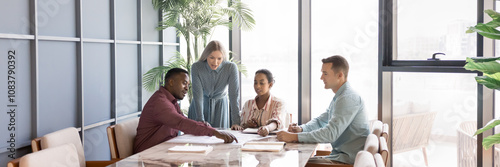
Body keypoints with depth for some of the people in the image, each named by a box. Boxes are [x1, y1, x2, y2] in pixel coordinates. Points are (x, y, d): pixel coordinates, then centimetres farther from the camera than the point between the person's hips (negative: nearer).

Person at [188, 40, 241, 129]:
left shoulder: (231, 68, -22)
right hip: (199, 106, 0)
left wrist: (236, 122, -30)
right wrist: (200, 120, -31)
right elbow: (197, 95, -24)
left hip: (221, 106, 1)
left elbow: (234, 95, -24)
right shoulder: (196, 67, -22)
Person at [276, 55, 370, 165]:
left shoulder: (348, 98, -18)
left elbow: (330, 134, -26)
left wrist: (295, 137, -25)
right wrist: (301, 129, 2)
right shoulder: (338, 97, 17)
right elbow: (320, 121, 23)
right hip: (340, 154, 10)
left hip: (350, 159, -10)